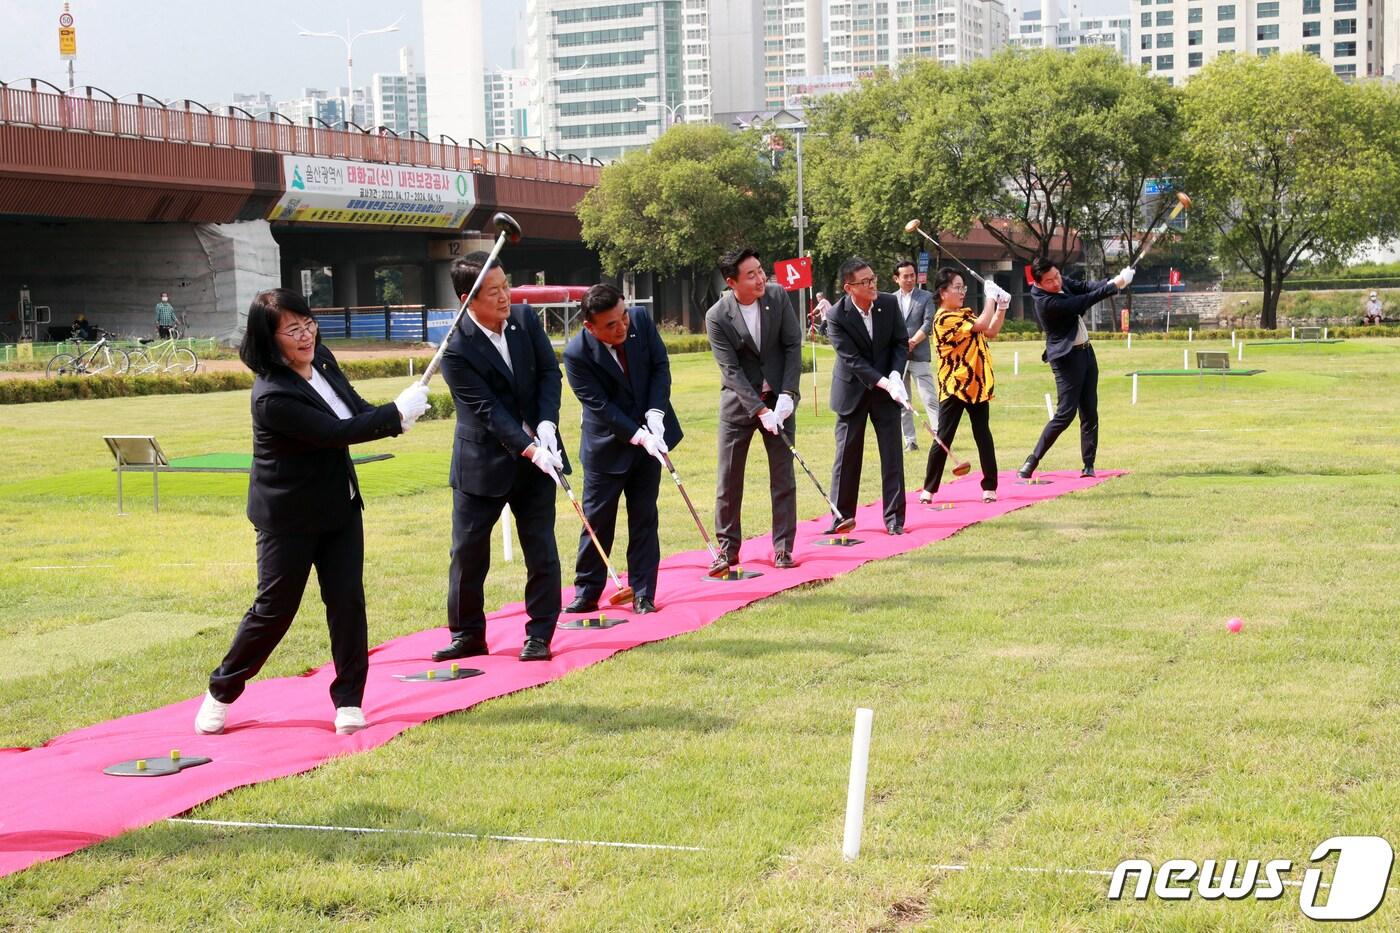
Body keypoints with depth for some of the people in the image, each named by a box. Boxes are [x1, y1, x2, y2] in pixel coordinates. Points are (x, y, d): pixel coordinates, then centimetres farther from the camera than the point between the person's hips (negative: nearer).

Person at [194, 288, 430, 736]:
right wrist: (397, 411, -22)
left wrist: (396, 415, -13)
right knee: (274, 608, 3)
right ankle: (221, 693, 22)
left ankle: (349, 701, 11)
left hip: (339, 506, 7)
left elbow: (357, 410, 8)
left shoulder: (322, 360, -2)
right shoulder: (273, 396, -27)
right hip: (290, 517, -7)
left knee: (347, 600, 2)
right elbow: (336, 432, -28)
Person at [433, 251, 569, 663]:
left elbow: (550, 373, -2)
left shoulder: (526, 319, -4)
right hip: (483, 462, -3)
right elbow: (487, 410, -22)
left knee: (541, 550, 5)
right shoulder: (456, 349, -19)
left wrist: (546, 425, -17)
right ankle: (468, 635, 19)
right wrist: (530, 450, -29)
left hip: (537, 454, 4)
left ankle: (539, 635, 15)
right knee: (468, 553, 5)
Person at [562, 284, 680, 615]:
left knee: (644, 517, 6)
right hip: (607, 444, -3)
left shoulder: (642, 320, -12)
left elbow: (660, 366, -4)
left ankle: (643, 594, 12)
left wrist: (655, 413, -17)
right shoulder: (577, 354, -23)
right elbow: (600, 405, -22)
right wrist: (638, 436, -27)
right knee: (597, 520, 4)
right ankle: (586, 593, 16)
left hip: (649, 435, 3)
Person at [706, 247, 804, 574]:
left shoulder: (778, 296, -8)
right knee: (729, 478, 2)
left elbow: (793, 345, -5)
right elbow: (731, 370, -18)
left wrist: (787, 394, -14)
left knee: (783, 476, 3)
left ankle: (783, 548, 11)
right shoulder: (717, 317, -16)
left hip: (777, 397, 2)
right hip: (738, 400, -2)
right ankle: (728, 548, 14)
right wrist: (760, 411, -24)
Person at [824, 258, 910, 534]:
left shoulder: (889, 304, -7)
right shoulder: (836, 316, -18)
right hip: (852, 391, -2)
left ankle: (894, 518, 9)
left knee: (892, 454, 2)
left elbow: (901, 342, 0)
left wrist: (895, 374, -16)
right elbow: (852, 360, -21)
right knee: (846, 455, 4)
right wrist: (885, 383, -29)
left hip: (887, 387, 2)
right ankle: (842, 516, 15)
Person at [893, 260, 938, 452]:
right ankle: (910, 440, 11)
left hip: (919, 356, -3)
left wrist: (912, 342, -15)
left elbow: (928, 324, -4)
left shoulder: (926, 297, 5)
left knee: (930, 399, -7)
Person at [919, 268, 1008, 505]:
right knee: (943, 439, -2)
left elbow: (991, 331, 13)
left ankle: (990, 487, 13)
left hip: (977, 385, 7)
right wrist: (991, 296, -14)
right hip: (953, 387, -7)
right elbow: (982, 325, -23)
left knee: (983, 436, 8)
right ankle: (929, 488, 8)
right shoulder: (944, 318, -16)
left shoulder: (967, 314, 12)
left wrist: (1002, 307, 2)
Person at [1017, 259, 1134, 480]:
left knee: (1090, 412, 6)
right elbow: (1084, 302, -25)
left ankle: (1089, 465, 8)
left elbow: (1086, 287, -2)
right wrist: (1115, 286, -21)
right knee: (1066, 413, -12)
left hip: (1085, 351, 9)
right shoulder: (1046, 302, -25)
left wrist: (1115, 280, -19)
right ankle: (1032, 461, -5)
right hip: (1067, 358, -9)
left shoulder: (1063, 282, 2)